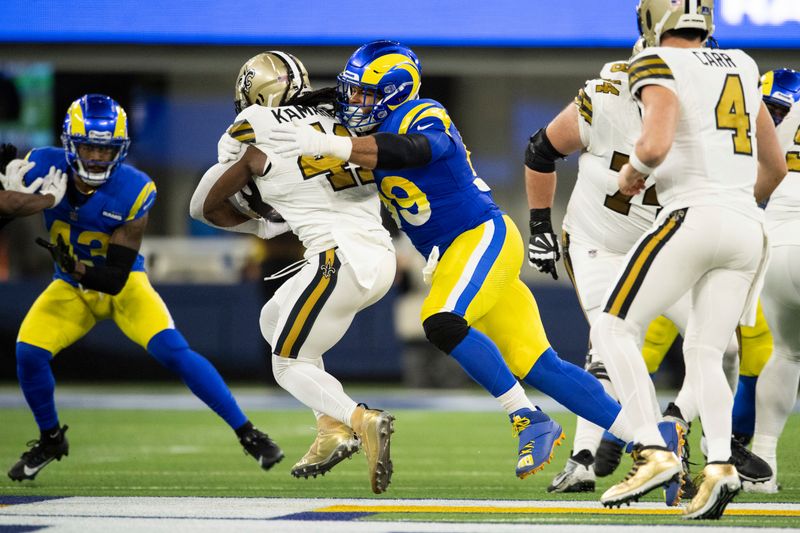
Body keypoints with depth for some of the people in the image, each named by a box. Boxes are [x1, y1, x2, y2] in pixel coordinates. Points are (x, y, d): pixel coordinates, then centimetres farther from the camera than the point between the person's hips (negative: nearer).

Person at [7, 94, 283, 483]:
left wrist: (76, 266, -43)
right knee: (29, 352, -18)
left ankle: (246, 433, -12)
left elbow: (115, 277, -23)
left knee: (172, 352, -22)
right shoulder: (44, 168, -19)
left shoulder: (132, 193, -25)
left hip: (123, 285, -3)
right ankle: (50, 440, 10)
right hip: (71, 289, 3)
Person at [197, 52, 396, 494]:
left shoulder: (256, 140, 0)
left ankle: (361, 421, -19)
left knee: (289, 366, 7)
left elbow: (206, 207, 14)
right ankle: (332, 427, 13)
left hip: (341, 257, -7)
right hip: (382, 255, 7)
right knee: (274, 321, 24)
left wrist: (259, 225, 33)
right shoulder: (337, 120, 15)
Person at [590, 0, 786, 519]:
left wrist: (631, 172, 1)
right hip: (749, 228, 7)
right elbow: (775, 165, 24)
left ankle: (654, 451, -13)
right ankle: (721, 463, -7)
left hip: (694, 217, -7)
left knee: (614, 329, 1)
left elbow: (655, 145, -21)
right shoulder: (742, 68, 17)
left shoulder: (661, 67, -4)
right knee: (704, 354, 13)